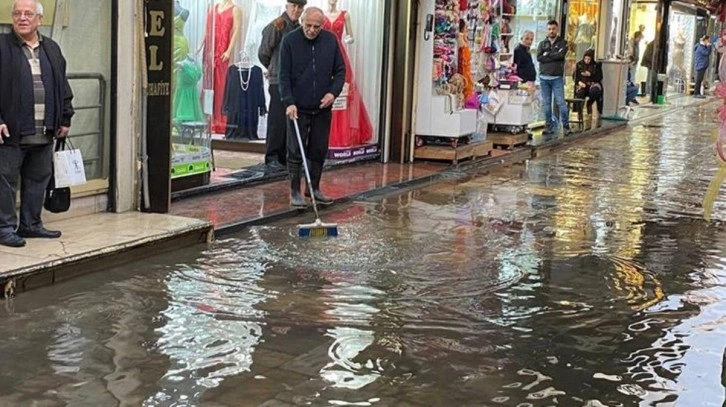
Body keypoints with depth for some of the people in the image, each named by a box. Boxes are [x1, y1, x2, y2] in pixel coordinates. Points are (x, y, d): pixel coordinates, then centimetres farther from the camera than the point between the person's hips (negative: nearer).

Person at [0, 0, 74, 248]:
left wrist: (65, 119, 14)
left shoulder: (52, 50, 14)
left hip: (44, 134, 5)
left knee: (38, 180, 12)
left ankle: (31, 225, 24)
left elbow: (63, 88, 18)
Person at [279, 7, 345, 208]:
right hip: (298, 108, -3)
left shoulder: (331, 40, 2)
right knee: (296, 152, 0)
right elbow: (284, 75, -8)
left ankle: (315, 188, 21)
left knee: (319, 151, 8)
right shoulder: (289, 41, -7)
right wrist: (289, 102, -17)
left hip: (322, 108, 3)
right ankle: (295, 192, 8)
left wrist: (333, 92, -8)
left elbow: (340, 70, 8)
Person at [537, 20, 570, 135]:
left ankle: (566, 126, -4)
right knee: (546, 103, 5)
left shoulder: (562, 43, 6)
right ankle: (549, 126, 12)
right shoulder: (542, 44, 12)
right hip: (544, 77, 3)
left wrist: (547, 54, -4)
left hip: (557, 78, -3)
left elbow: (561, 55, -14)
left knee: (561, 102, -8)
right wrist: (554, 57, -9)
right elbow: (539, 57, -5)